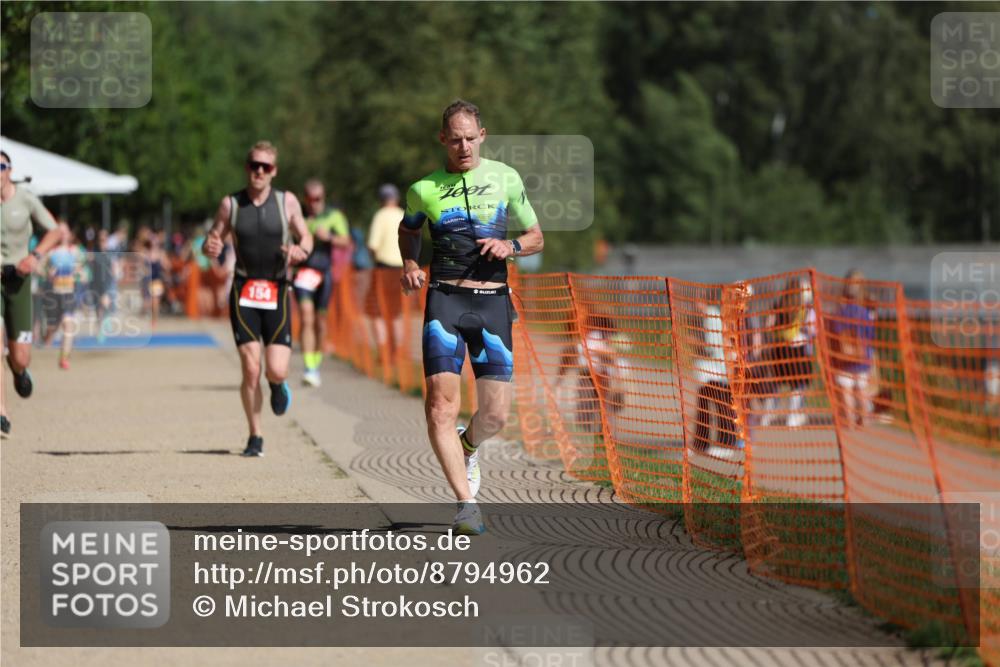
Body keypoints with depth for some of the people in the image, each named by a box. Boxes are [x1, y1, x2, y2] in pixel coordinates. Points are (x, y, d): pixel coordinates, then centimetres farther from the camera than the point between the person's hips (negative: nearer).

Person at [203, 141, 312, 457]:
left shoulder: (287, 202, 2)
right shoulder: (230, 204, 2)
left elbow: (305, 236, 11)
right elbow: (213, 238, 9)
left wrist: (301, 250, -13)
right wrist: (210, 246, -16)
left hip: (276, 292, 0)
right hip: (244, 291, 0)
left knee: (277, 371, -8)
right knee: (250, 369, -9)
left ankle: (277, 385, 31)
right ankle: (255, 437, 7)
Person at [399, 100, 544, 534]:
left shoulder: (506, 179, 7)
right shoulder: (424, 189, 5)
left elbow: (536, 238, 16)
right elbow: (408, 230, 26)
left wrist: (510, 246, -6)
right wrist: (409, 263, 6)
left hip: (493, 300, 1)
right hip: (445, 299, -1)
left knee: (495, 413, -1)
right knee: (441, 401, -17)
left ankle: (468, 446, 35)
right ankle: (466, 502, -13)